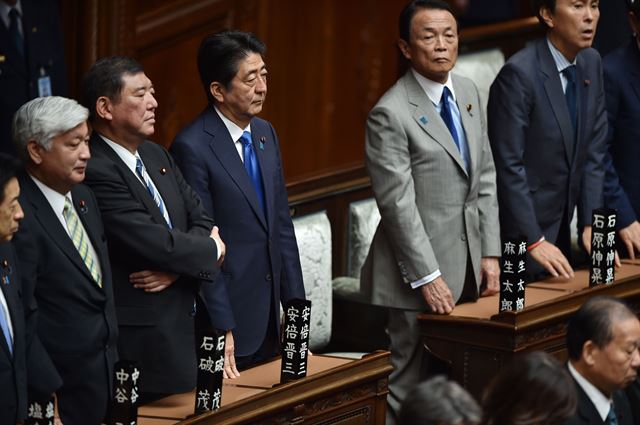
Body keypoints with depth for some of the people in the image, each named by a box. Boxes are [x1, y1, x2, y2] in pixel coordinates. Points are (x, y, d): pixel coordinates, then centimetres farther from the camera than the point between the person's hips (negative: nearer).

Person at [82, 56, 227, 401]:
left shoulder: (156, 156, 13)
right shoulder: (95, 172, -18)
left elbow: (202, 222, 10)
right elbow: (156, 243, -22)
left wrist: (178, 264, -11)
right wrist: (211, 250, -4)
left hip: (181, 327, 9)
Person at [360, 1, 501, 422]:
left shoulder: (468, 92, 9)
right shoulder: (390, 114, -14)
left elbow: (485, 177, 12)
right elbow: (398, 204, -15)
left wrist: (491, 253, 6)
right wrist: (428, 277, -16)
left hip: (469, 261, 7)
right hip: (421, 262, -7)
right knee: (409, 386, 0)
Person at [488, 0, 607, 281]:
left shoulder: (591, 64, 5)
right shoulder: (519, 74, -18)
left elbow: (593, 152, 6)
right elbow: (509, 166, -20)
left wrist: (591, 224, -2)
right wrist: (534, 241, -22)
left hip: (561, 229, 7)